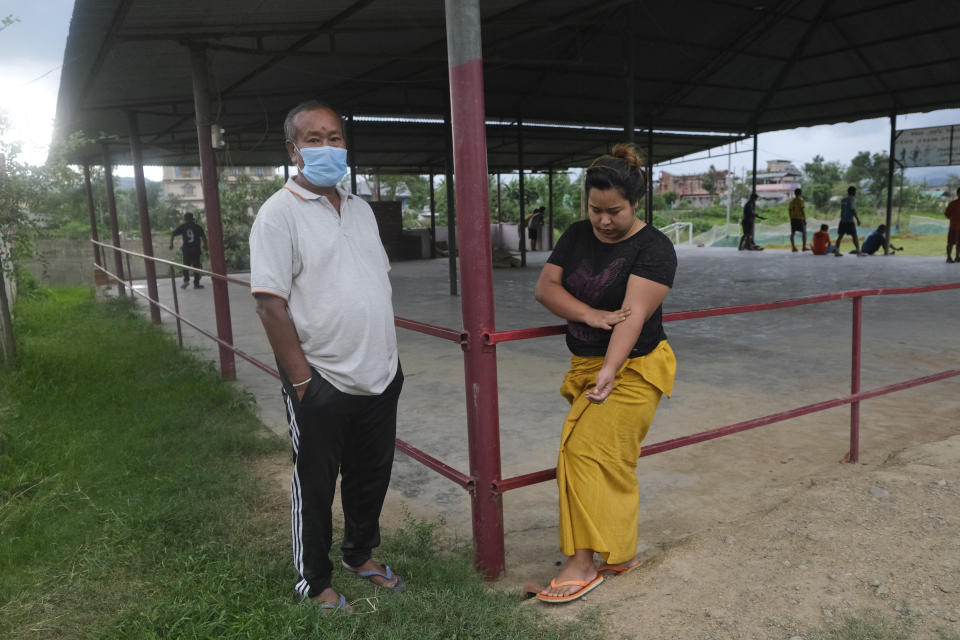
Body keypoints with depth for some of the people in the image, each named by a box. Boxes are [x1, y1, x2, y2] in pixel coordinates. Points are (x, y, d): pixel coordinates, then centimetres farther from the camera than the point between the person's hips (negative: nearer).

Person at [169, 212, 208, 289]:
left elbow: (173, 234, 1)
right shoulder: (197, 227, 0)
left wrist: (171, 243, 13)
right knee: (196, 266, 4)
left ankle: (186, 280, 2)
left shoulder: (182, 227, 3)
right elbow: (203, 236, -8)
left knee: (186, 265, 16)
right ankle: (196, 284, 5)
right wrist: (205, 245, 6)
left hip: (186, 249, 1)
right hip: (196, 249, -1)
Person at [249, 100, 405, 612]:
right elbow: (270, 304, -16)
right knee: (315, 486, 11)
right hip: (322, 383, -6)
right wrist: (301, 378, -17)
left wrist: (388, 354, 12)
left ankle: (360, 555, 42)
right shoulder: (280, 213, -11)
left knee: (372, 475, 20)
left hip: (380, 376, 7)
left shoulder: (360, 209, 11)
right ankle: (314, 584, 31)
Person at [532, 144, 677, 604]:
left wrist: (609, 371, -35)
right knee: (612, 462, 12)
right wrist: (589, 315, -18)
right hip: (585, 365, 6)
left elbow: (635, 313, -24)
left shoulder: (653, 248, -12)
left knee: (588, 451, -13)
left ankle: (582, 563, -2)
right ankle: (621, 552, 25)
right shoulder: (577, 236, 6)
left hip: (632, 368, -6)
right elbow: (545, 287, -2)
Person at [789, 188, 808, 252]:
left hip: (793, 218, 6)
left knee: (792, 233, 3)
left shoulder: (792, 201, 9)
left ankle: (793, 247, 0)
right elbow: (802, 210, -14)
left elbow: (790, 211, 10)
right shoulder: (801, 200, -10)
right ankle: (804, 247, -1)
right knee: (804, 232, 3)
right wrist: (805, 219, -10)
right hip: (800, 218, -6)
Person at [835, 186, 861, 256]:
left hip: (842, 220, 6)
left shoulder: (843, 200, 15)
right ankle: (858, 251, -6)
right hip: (850, 221, -6)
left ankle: (836, 251, -1)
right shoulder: (852, 199, -5)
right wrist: (857, 219, -8)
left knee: (840, 236, 5)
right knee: (854, 236, -3)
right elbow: (853, 210, -11)